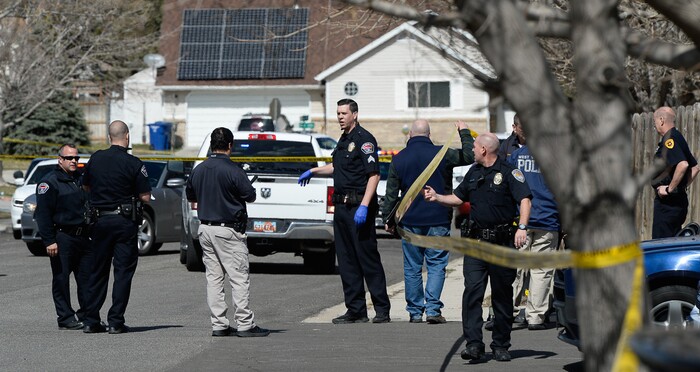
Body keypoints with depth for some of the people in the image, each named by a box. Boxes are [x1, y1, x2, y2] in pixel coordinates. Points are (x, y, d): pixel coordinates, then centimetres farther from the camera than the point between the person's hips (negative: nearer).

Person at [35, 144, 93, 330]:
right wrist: (49, 241, -18)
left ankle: (87, 314, 10)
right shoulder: (49, 182, -6)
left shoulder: (81, 180, 18)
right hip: (62, 237, -7)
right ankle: (66, 317, 1)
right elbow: (43, 214, -11)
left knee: (87, 277, 4)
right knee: (61, 279, -2)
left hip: (83, 237, 7)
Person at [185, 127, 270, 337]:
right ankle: (245, 325, -5)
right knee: (239, 277, -3)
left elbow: (190, 195, 18)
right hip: (228, 230, -7)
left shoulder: (198, 170, 6)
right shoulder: (232, 170, -14)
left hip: (205, 229, 7)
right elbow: (250, 196, -10)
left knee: (214, 277, 9)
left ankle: (219, 325, 8)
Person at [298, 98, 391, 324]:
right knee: (347, 261, 8)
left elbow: (374, 174, -18)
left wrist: (364, 206, -24)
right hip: (342, 206, 9)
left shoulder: (364, 139, -10)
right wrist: (314, 171, 35)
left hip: (359, 206, -9)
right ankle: (356, 311, 12)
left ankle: (382, 311, -4)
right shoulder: (344, 140, 18)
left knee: (368, 259, -7)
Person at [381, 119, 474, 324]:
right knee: (436, 265, 2)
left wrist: (387, 219, 14)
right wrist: (464, 132, 14)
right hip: (438, 220, -2)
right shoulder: (441, 154, -6)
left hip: (410, 221, 2)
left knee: (412, 268, 8)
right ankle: (433, 309, -8)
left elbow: (391, 194, 5)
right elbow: (469, 156, 1)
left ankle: (415, 311, 10)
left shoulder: (399, 159, 2)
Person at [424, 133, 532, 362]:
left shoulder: (508, 172, -5)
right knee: (472, 291, -9)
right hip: (476, 240, 5)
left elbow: (524, 199, -14)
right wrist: (437, 197, 12)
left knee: (502, 295, 4)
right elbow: (458, 198, 27)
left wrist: (522, 227, -27)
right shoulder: (473, 173, 15)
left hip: (503, 242, -5)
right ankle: (474, 345, -11)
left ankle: (501, 345, 13)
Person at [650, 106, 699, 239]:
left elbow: (683, 165, -30)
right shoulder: (678, 138, 17)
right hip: (680, 200, 10)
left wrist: (670, 189, -22)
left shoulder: (668, 140, -15)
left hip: (667, 202, -10)